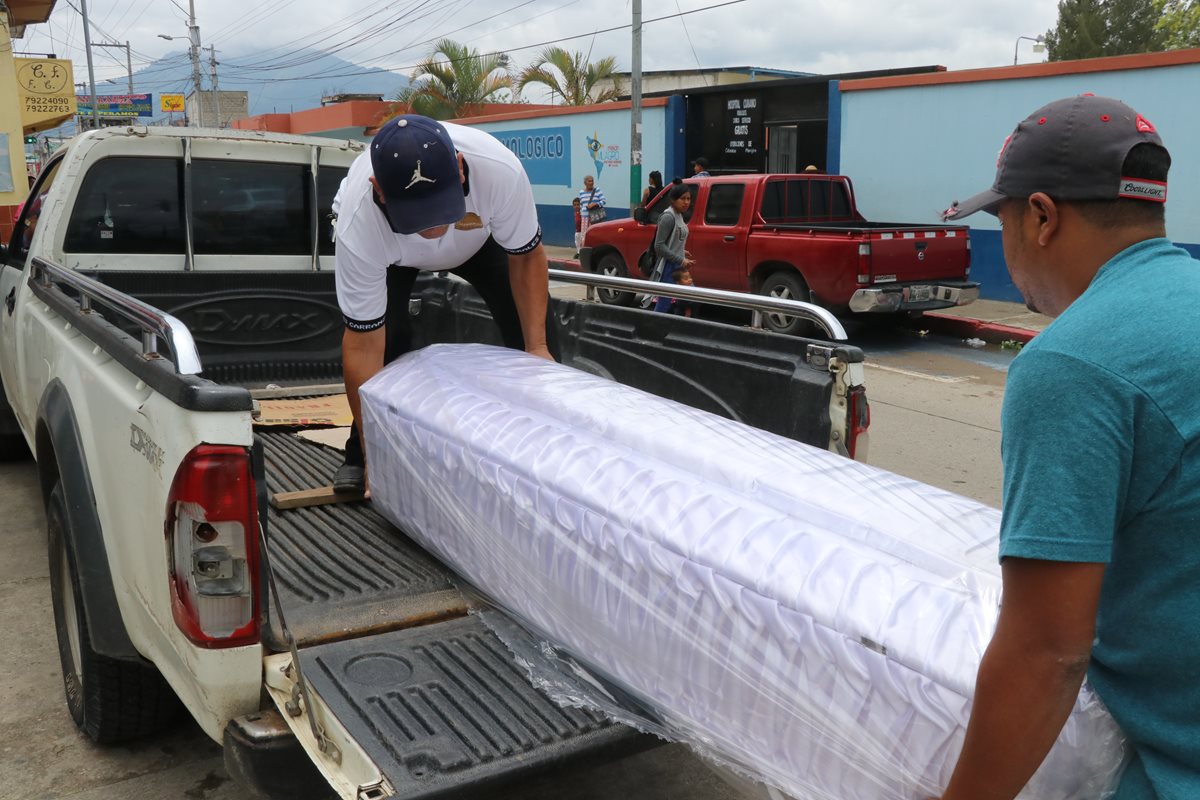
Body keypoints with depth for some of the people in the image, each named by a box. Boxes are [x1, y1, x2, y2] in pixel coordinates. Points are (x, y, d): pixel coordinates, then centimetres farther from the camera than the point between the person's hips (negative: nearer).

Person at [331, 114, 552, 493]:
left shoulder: (500, 170, -42)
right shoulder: (358, 226, -43)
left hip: (477, 231, 2)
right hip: (387, 251, -1)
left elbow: (526, 257, -21)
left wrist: (537, 346, -27)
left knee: (534, 319, -13)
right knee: (386, 336, -24)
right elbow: (363, 347, -36)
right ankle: (360, 455, 0)